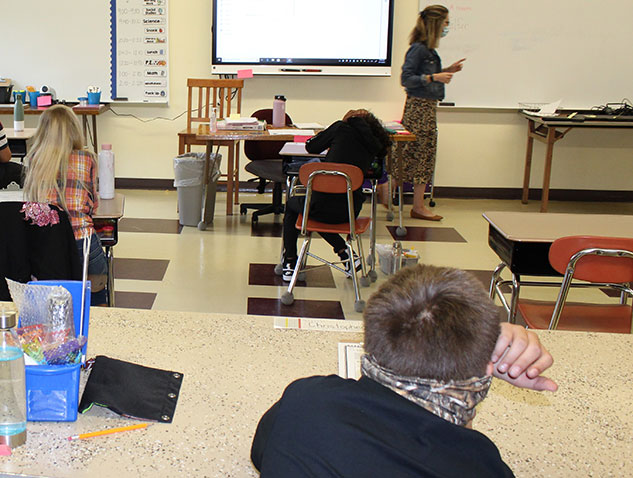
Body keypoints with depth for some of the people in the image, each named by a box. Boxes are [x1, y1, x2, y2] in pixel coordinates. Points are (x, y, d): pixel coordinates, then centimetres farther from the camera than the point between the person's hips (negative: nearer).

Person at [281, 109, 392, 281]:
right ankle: (344, 252, 20)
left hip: (322, 207, -4)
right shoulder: (374, 146, 10)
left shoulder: (341, 128, 1)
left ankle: (289, 263, 26)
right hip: (350, 213, 4)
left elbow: (311, 147, 10)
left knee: (291, 205, 31)